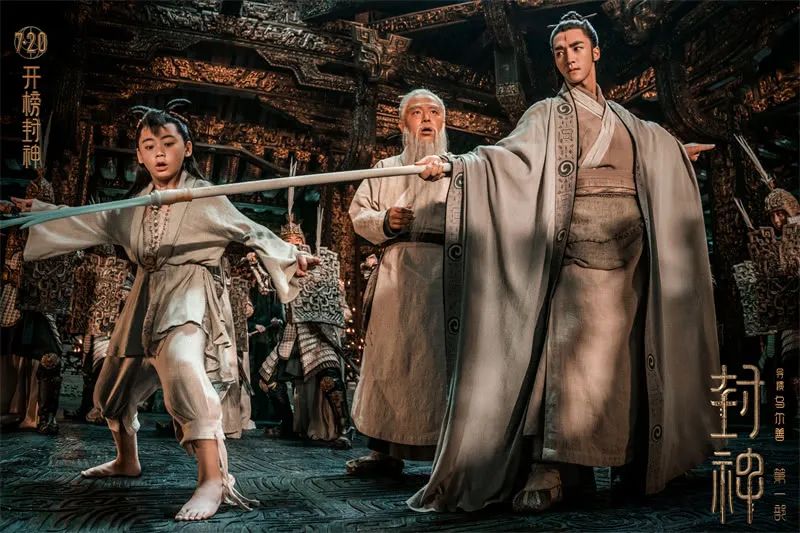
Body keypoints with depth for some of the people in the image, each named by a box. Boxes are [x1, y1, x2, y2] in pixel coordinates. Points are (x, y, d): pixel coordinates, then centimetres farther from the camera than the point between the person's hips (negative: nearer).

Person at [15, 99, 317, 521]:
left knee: (183, 363, -38)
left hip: (191, 295, -7)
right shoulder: (132, 207, 14)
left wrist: (291, 256, -14)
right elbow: (86, 225, 25)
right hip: (146, 300, 7)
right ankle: (127, 460, 47)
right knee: (115, 385, 20)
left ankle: (213, 478, -43)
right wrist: (35, 211, 27)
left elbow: (251, 231, -2)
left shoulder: (205, 197, -2)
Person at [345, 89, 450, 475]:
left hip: (444, 272, -2)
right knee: (387, 356, -2)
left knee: (440, 355, -10)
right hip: (395, 272, 2)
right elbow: (359, 214, 16)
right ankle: (385, 451, 3)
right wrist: (385, 221, -4)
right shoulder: (386, 169, 23)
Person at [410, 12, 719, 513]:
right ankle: (551, 468, -19)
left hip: (629, 245, 6)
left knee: (626, 349, 7)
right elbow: (507, 152, -9)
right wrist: (453, 165, -25)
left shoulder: (621, 117, 23)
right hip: (580, 242, -5)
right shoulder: (548, 114, 6)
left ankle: (638, 457, 16)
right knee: (573, 342, -17)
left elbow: (653, 143, 43)